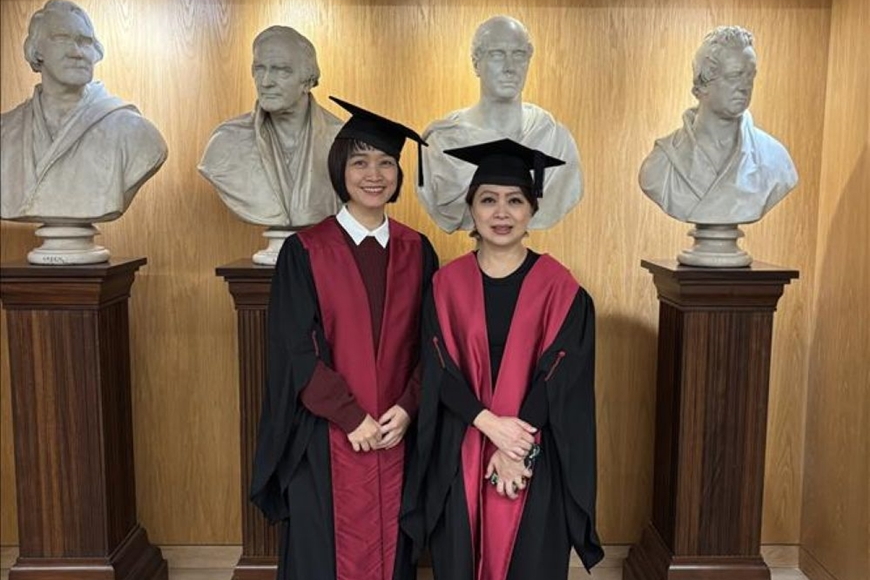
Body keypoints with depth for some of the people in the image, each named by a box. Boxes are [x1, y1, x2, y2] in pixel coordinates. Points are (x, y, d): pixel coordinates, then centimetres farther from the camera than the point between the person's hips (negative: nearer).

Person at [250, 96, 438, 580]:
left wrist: (407, 409, -9)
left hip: (397, 433, 3)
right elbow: (297, 351, -9)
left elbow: (429, 343, 4)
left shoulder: (417, 251, 4)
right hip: (325, 441, -2)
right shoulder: (305, 251, -6)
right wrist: (352, 417, -13)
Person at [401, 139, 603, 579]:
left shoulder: (557, 286, -3)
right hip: (459, 455, 1)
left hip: (534, 458, -1)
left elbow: (560, 374, -8)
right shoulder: (447, 284, 1)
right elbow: (439, 370, -4)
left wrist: (517, 446, -15)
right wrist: (490, 424, -17)